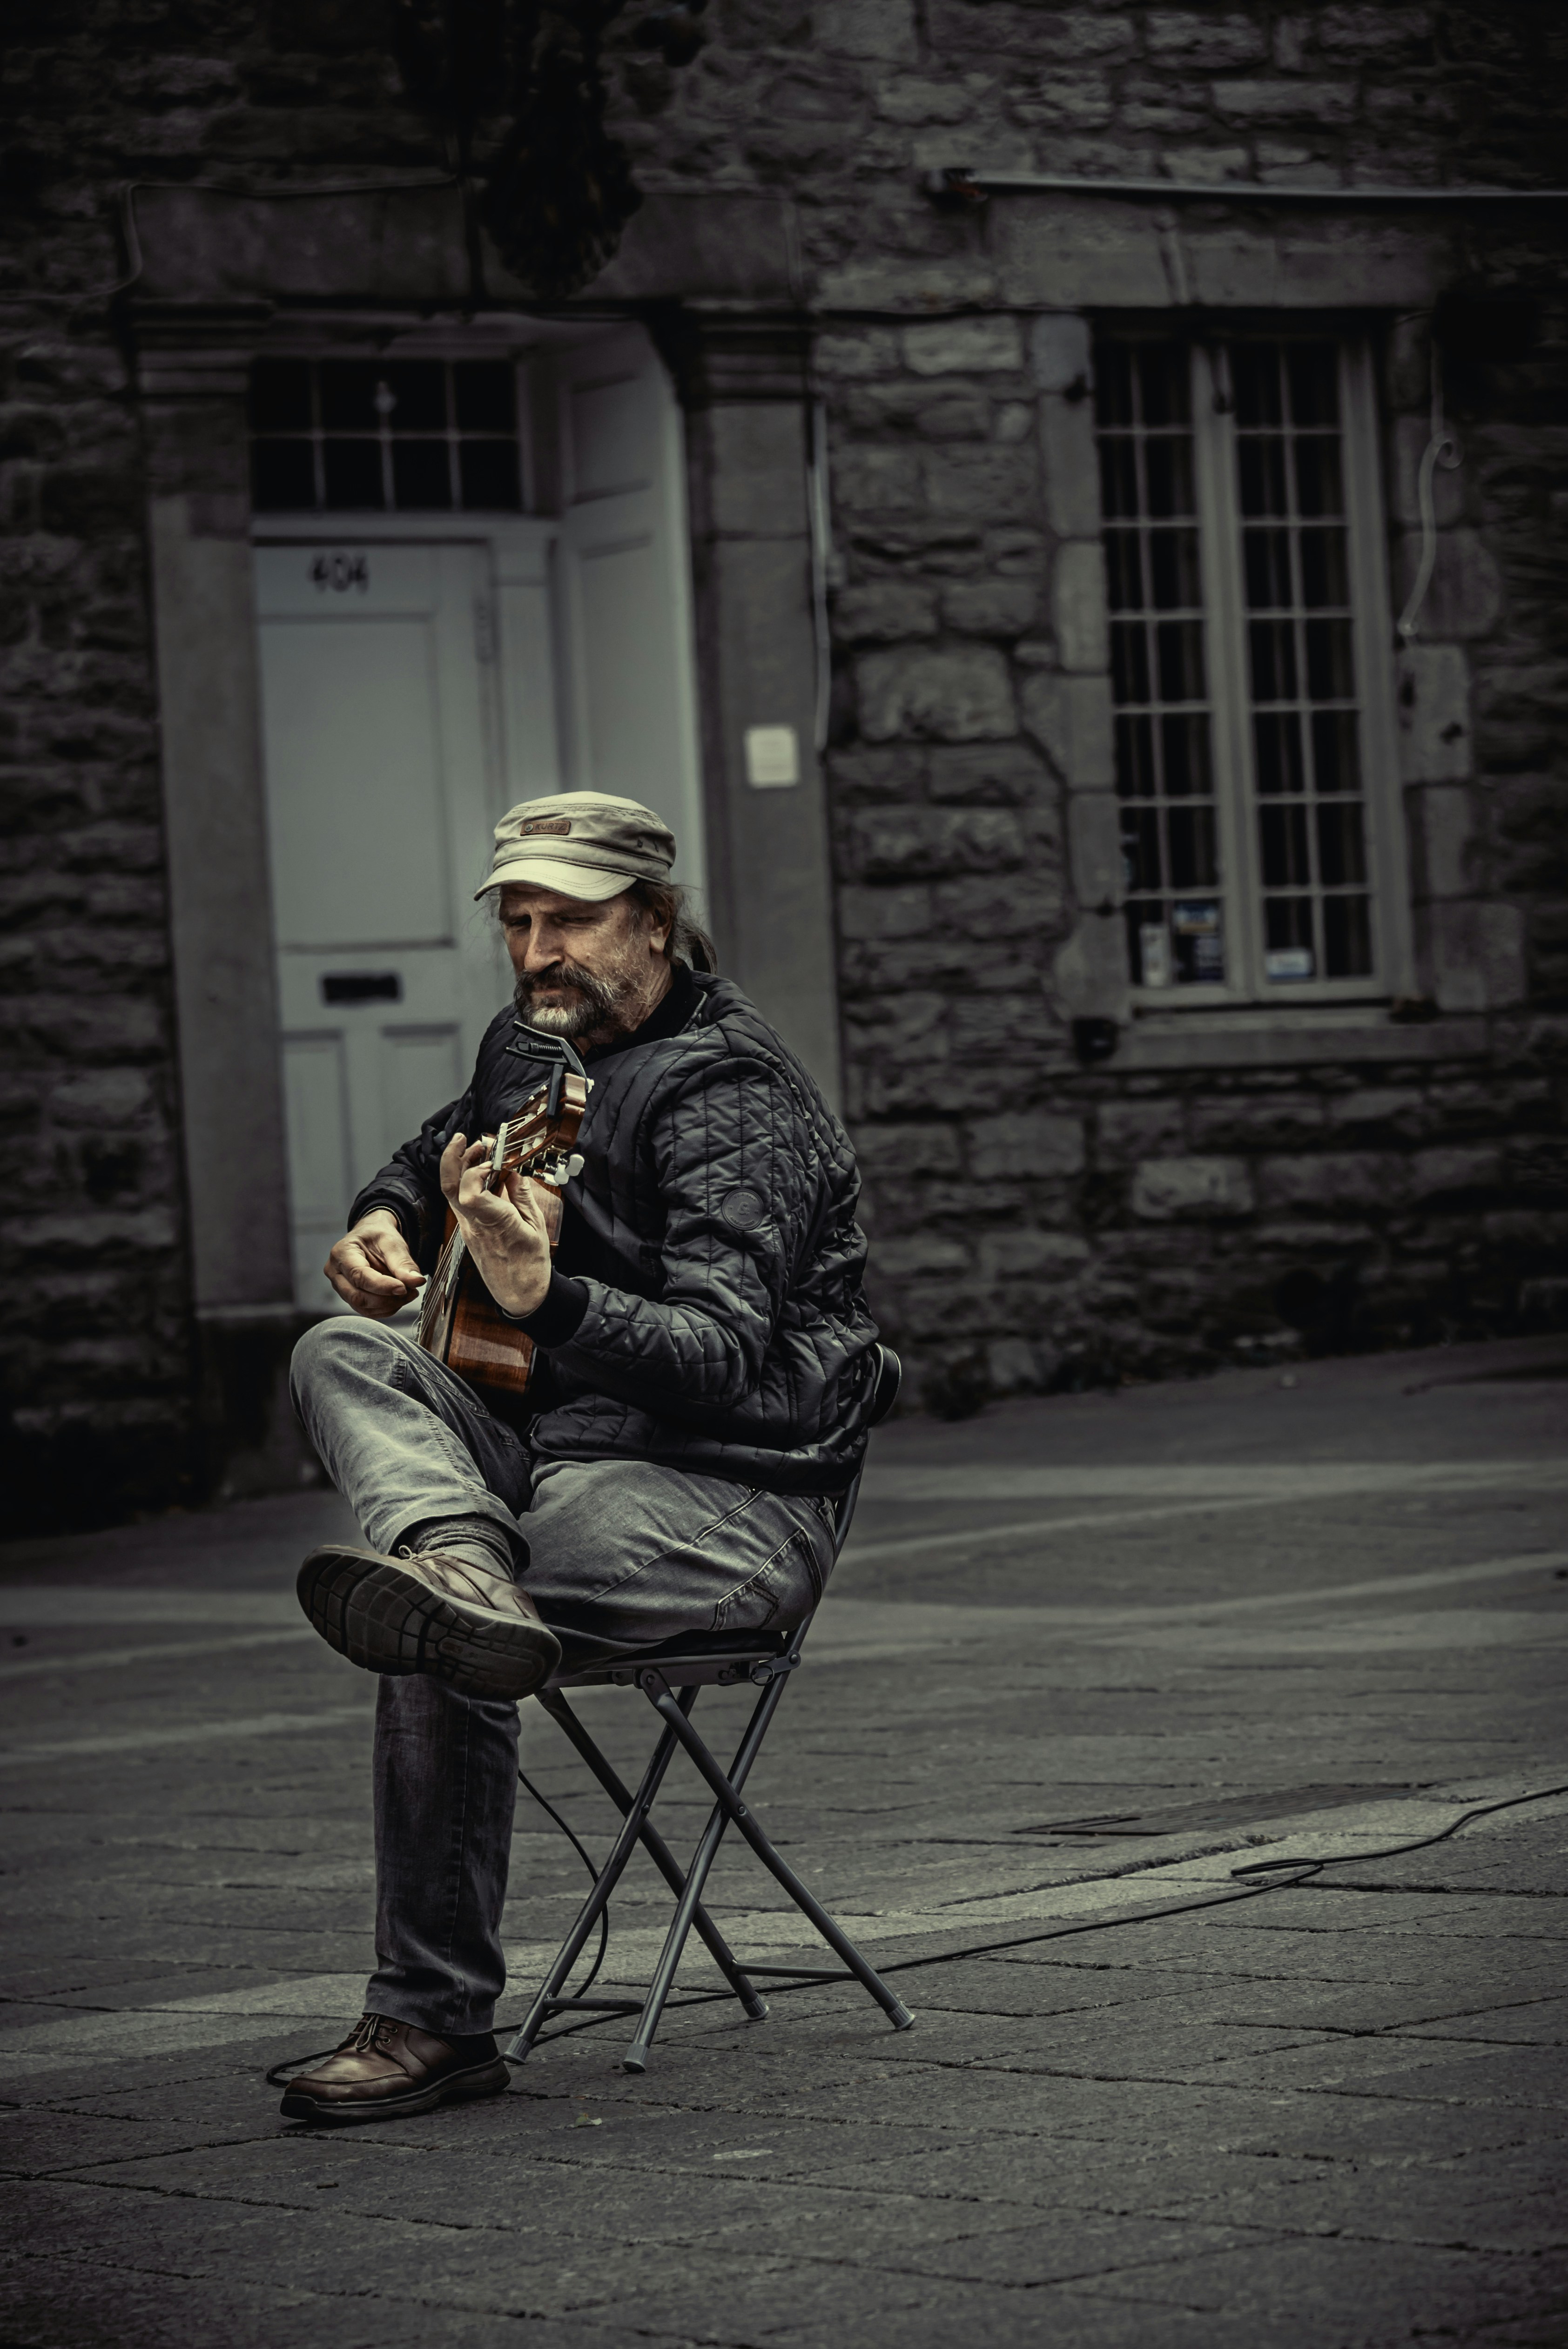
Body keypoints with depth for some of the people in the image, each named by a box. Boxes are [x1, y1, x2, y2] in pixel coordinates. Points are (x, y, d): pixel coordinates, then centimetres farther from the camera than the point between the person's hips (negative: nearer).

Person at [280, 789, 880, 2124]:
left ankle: (437, 2018, -34)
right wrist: (384, 1222, 12)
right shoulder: (530, 1049, 13)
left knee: (437, 1648, -33)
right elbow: (440, 1154, 39)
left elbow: (723, 1358, -29)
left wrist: (547, 1298, -48)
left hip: (736, 1503, -9)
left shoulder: (733, 1098, -16)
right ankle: (459, 1564, -43)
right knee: (344, 1354, -15)